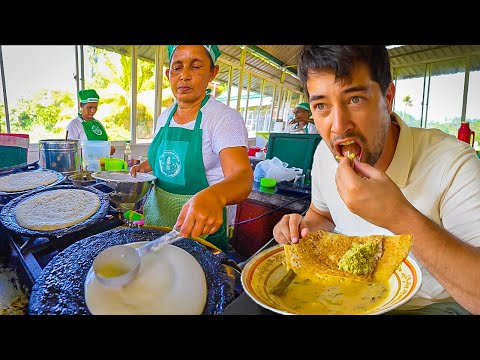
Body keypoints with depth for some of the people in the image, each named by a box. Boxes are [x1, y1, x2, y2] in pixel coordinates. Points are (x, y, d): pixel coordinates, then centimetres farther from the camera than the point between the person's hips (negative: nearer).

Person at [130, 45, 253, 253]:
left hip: (198, 226, -6)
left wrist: (214, 196, -53)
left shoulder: (225, 118, -18)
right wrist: (145, 166, 1)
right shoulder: (164, 117, 3)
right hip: (156, 217, 7)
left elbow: (243, 176, -32)